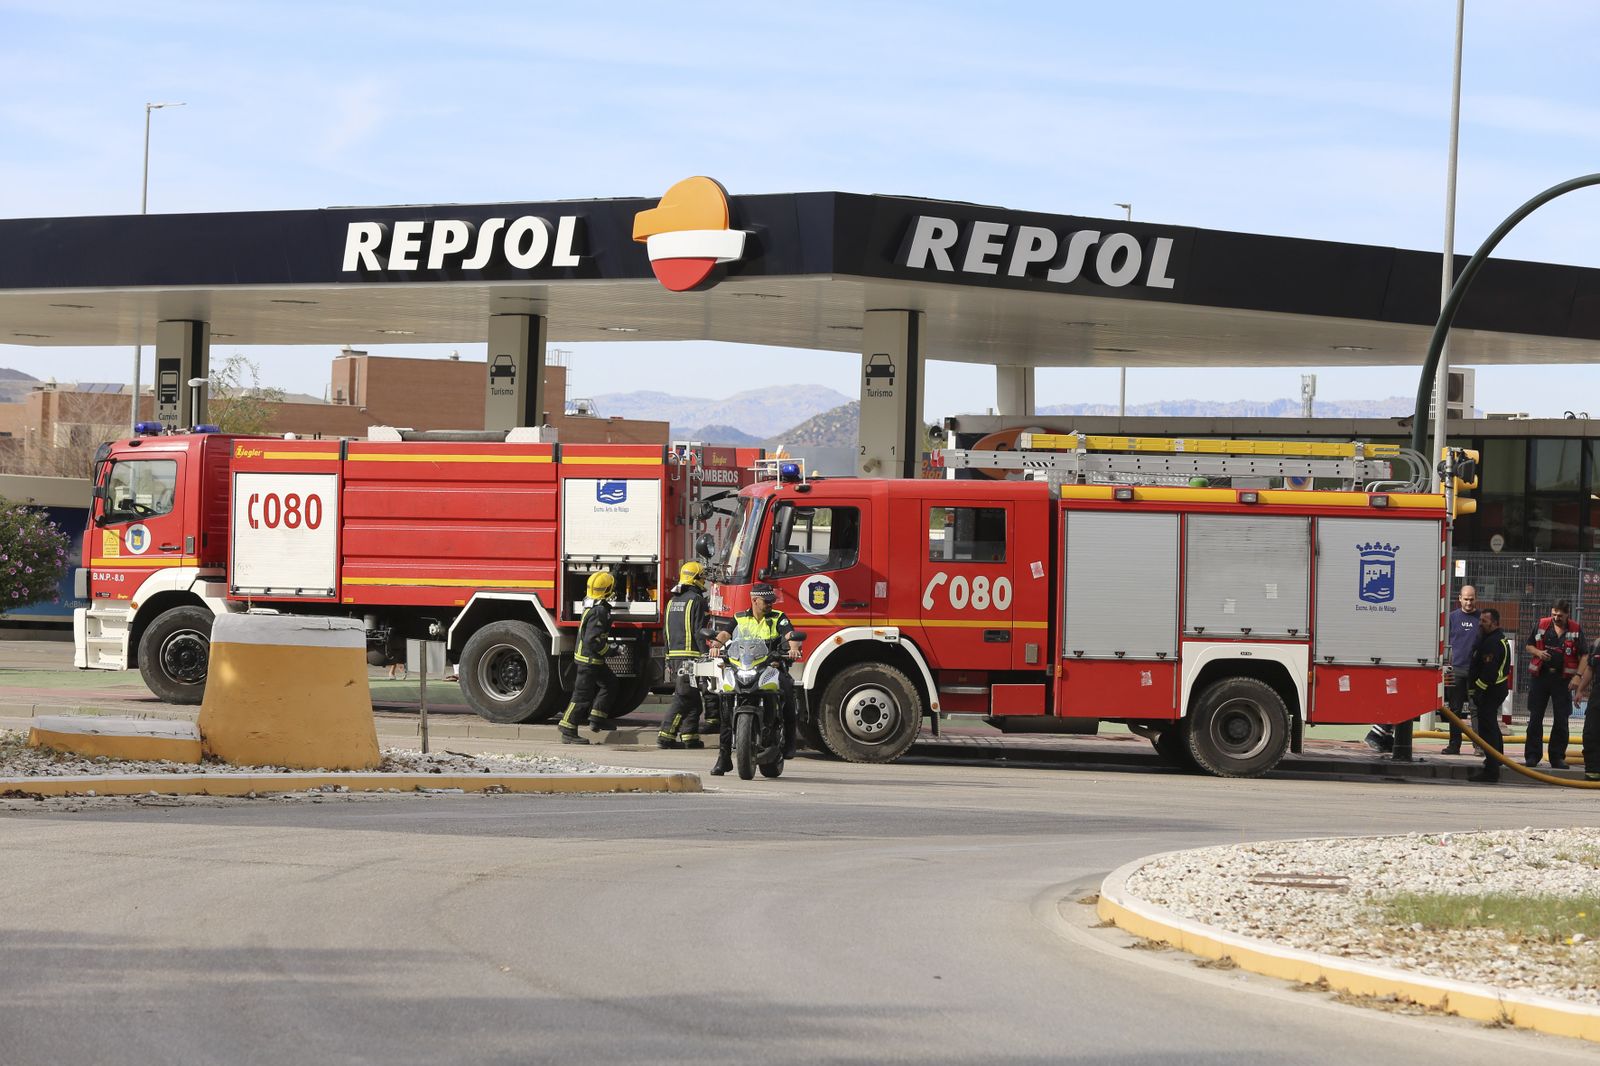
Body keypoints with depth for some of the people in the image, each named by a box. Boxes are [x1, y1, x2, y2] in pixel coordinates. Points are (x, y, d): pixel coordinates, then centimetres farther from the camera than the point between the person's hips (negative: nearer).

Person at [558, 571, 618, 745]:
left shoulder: (591, 607, 6)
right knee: (582, 697, -5)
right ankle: (568, 732, -3)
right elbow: (592, 640, -27)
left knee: (610, 683, 20)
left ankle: (597, 718, 23)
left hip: (589, 658, 10)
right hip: (590, 660, -10)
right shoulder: (600, 612, -23)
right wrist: (607, 651, -15)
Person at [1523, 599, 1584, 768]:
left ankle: (1557, 757, 8)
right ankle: (1532, 755, 8)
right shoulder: (1542, 625, 5)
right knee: (1535, 718, 2)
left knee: (1561, 720, 0)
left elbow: (1584, 656, 1)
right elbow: (1529, 646, 14)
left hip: (1562, 679, -1)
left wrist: (1577, 676, -12)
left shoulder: (1576, 630, 1)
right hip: (1540, 676, 1)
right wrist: (1538, 653, -9)